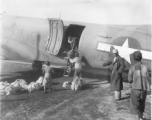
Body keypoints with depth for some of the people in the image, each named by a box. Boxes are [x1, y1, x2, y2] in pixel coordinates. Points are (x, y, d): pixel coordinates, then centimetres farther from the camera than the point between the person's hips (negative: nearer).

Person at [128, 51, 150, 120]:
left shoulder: (132, 68, -10)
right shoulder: (144, 67, -3)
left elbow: (130, 79, -9)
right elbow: (148, 79, -3)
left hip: (135, 89, -3)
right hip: (143, 89, 3)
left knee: (135, 106, 7)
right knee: (142, 104, 24)